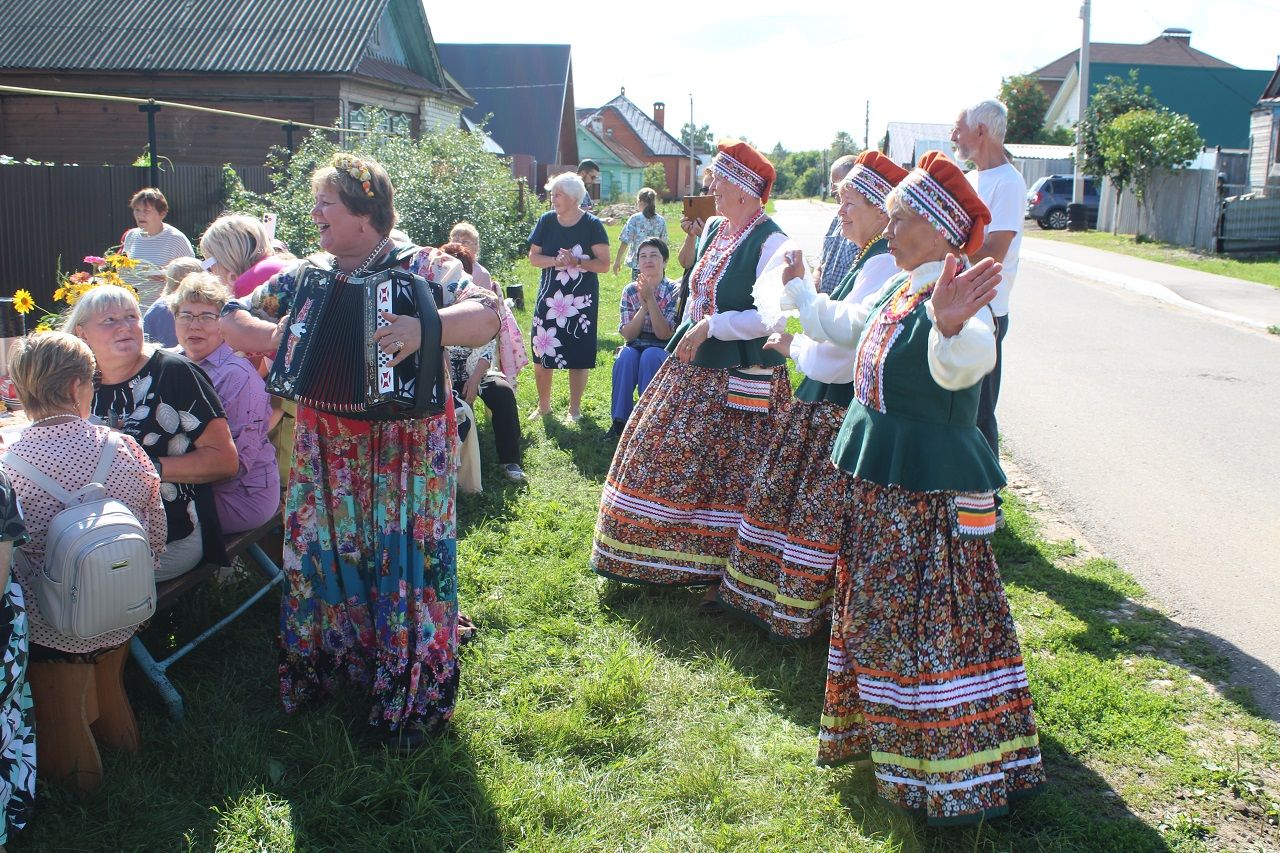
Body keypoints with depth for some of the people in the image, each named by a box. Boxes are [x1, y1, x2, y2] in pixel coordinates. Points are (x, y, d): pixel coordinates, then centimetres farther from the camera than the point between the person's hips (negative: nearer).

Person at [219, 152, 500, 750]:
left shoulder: (423, 267, -6)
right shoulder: (305, 276, 9)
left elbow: (486, 317, -21)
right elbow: (232, 322, 9)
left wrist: (424, 327, -39)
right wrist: (276, 336, -12)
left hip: (407, 447, -4)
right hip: (325, 447, 5)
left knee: (406, 560, 0)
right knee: (323, 555, 11)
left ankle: (414, 699, 14)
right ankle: (322, 671, 32)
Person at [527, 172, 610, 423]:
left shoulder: (592, 225, -6)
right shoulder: (546, 221, 2)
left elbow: (604, 264, -8)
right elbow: (533, 256, 4)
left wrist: (577, 261, -23)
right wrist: (556, 261, -15)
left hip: (581, 300, -2)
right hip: (549, 297, 3)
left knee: (579, 356, 3)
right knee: (541, 353, 2)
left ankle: (575, 409, 19)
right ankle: (543, 405, 21)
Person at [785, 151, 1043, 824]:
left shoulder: (956, 298, -19)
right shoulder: (897, 293, 9)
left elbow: (966, 365, -43)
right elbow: (842, 325, 29)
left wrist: (951, 328, -64)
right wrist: (798, 289, 40)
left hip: (931, 490, -9)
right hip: (878, 479, 10)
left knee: (931, 623, -2)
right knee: (877, 612, 21)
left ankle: (952, 769, 13)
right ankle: (874, 730, 41)